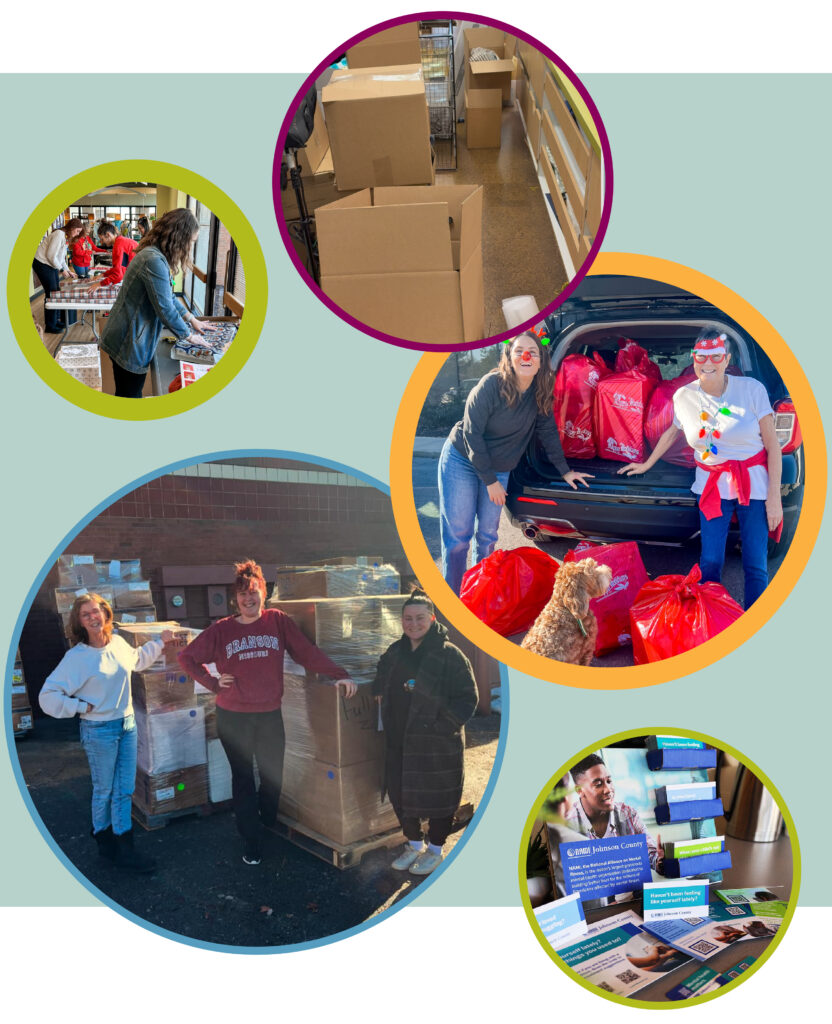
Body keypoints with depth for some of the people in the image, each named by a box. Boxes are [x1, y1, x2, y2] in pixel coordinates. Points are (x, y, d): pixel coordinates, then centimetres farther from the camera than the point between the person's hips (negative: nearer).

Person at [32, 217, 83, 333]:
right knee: (51, 293, -7)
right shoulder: (59, 234, -20)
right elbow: (51, 255, -23)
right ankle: (50, 326, 0)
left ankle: (56, 320, 22)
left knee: (57, 292, 11)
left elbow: (61, 257, 19)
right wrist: (62, 269, -15)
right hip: (42, 264, -10)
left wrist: (68, 270, 12)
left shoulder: (66, 237, 12)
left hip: (52, 265, 10)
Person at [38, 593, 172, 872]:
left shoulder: (118, 643, 0)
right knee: (104, 791, 11)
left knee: (125, 790, 11)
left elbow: (137, 659, 24)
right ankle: (104, 841, 31)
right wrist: (82, 707, -15)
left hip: (127, 724, 5)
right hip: (99, 731, -5)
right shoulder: (76, 657, -17)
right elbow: (48, 696, -16)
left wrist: (161, 642, 23)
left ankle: (124, 848, 22)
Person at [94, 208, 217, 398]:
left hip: (125, 339, 10)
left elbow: (167, 295, 21)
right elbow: (165, 308, -22)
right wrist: (189, 335, -9)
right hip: (129, 346, -10)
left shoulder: (152, 254, 10)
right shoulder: (154, 261, -24)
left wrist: (192, 319, 19)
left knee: (130, 395, 20)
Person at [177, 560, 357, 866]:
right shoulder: (221, 630, -4)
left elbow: (307, 652, -8)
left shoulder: (278, 621, -3)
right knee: (243, 778, 8)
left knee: (273, 775, 13)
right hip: (233, 717, -1)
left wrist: (340, 675, -17)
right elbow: (187, 657, 5)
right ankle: (251, 841, 21)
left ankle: (269, 825, 39)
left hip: (270, 715, 1)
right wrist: (213, 683, -3)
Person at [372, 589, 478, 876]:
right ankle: (414, 844, 36)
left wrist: (444, 724, -18)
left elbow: (467, 699, -13)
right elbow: (381, 685, 29)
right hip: (399, 741, 6)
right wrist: (380, 694, 12)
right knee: (400, 794, 14)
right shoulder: (394, 653, 7)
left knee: (437, 797, 7)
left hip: (437, 744, -6)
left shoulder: (449, 655, -13)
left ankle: (435, 850, 28)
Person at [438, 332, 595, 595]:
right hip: (461, 462, -5)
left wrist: (565, 471, 7)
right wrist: (490, 481, -16)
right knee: (458, 534, -7)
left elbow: (548, 432, 7)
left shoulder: (540, 393, -6)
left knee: (487, 536, 4)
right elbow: (472, 434, -19)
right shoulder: (492, 385, -22)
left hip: (498, 469, 5)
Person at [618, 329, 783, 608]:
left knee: (756, 567, -2)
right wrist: (647, 464, 29)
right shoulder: (684, 397, 0)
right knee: (710, 562, -1)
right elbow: (672, 433, 21)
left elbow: (772, 446, -6)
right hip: (712, 485, 2)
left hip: (754, 484, -2)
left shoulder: (752, 389, -9)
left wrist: (774, 496, -10)